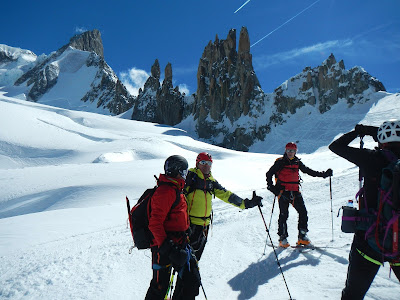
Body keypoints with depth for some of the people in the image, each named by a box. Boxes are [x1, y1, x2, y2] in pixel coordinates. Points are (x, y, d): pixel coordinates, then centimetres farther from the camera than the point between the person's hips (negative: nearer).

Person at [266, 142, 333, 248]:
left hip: (295, 191, 5)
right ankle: (283, 238, 2)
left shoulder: (297, 162, 13)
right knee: (284, 214, -7)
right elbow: (269, 174, 1)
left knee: (303, 212, -2)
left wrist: (323, 174, 18)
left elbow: (308, 171, 21)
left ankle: (302, 236, 9)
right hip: (283, 192, -5)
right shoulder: (280, 162, 0)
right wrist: (271, 186, -11)